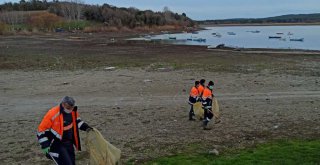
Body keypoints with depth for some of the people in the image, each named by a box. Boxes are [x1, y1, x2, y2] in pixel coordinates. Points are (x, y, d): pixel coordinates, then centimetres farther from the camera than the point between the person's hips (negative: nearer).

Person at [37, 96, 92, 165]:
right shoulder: (53, 114, -25)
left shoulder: (73, 111, -5)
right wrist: (45, 146, -18)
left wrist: (86, 127, 2)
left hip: (69, 143, 7)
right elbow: (42, 130, -17)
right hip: (56, 145, -7)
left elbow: (77, 121, 16)